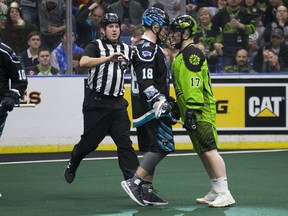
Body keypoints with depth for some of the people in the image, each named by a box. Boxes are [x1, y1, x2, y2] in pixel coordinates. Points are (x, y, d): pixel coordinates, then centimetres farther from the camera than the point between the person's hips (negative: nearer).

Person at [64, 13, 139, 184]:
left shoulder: (127, 50, 13)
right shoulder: (95, 46, -4)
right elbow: (83, 62, -24)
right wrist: (108, 58, -35)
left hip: (118, 103, 4)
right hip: (96, 102, -4)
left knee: (125, 142, -5)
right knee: (90, 142, 5)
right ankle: (72, 166, 33)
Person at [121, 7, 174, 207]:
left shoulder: (150, 48, 19)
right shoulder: (147, 49, -14)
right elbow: (145, 82, -25)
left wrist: (167, 100, 33)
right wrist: (159, 99, -34)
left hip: (154, 107, 11)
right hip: (151, 108, -11)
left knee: (153, 148, 10)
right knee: (162, 146, -13)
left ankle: (147, 191, 10)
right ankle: (134, 183, -15)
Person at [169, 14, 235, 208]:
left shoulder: (192, 53, -12)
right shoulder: (182, 56, 21)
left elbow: (194, 84, -21)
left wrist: (191, 110, -25)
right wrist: (178, 109, 28)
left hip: (201, 111, -11)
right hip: (193, 112, 11)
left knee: (209, 150, -14)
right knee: (203, 152, 11)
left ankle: (225, 194, -16)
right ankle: (216, 192, 16)